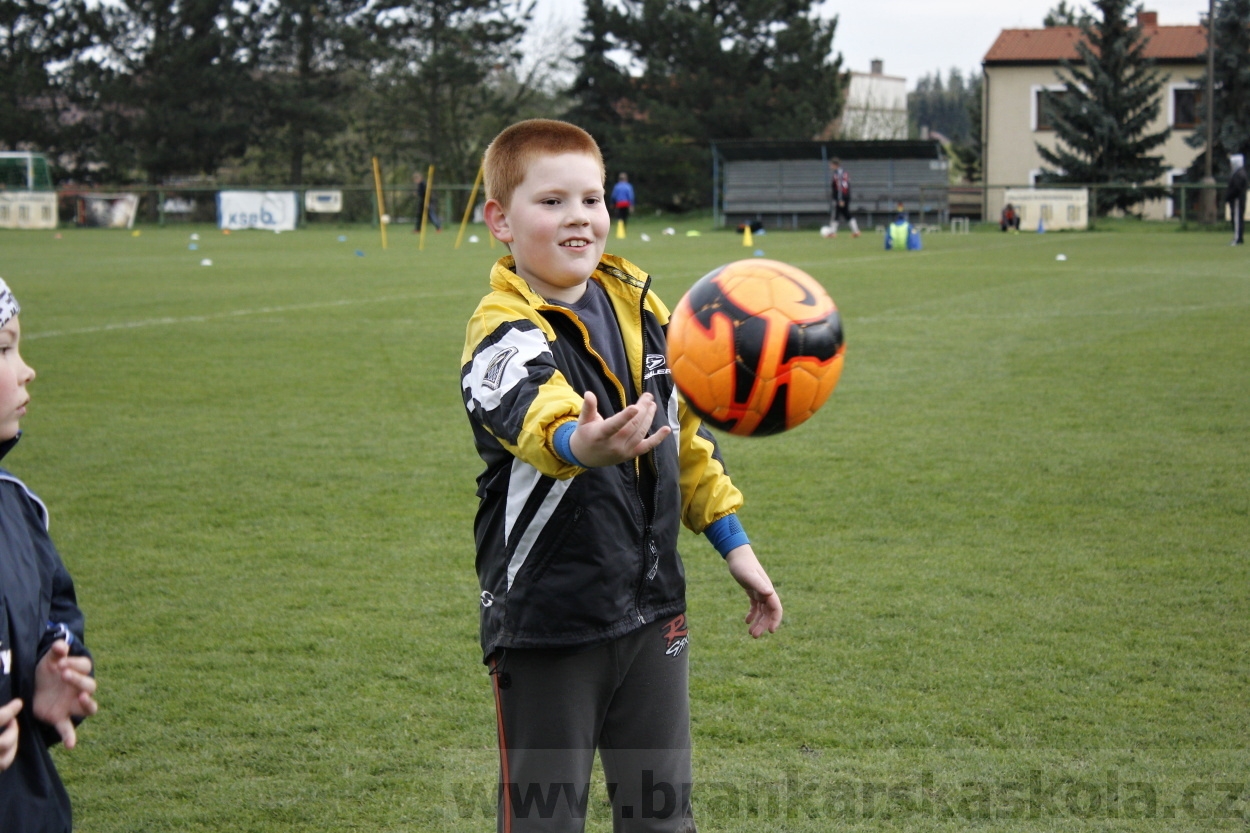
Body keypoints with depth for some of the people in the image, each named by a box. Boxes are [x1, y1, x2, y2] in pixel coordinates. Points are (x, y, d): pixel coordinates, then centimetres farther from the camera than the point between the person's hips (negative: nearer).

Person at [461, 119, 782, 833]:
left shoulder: (637, 303, 4)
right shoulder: (503, 335, -16)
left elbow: (686, 431, 16)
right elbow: (540, 420, -39)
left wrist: (735, 543, 15)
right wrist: (583, 445, -61)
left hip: (652, 610, 6)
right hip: (545, 619, -5)